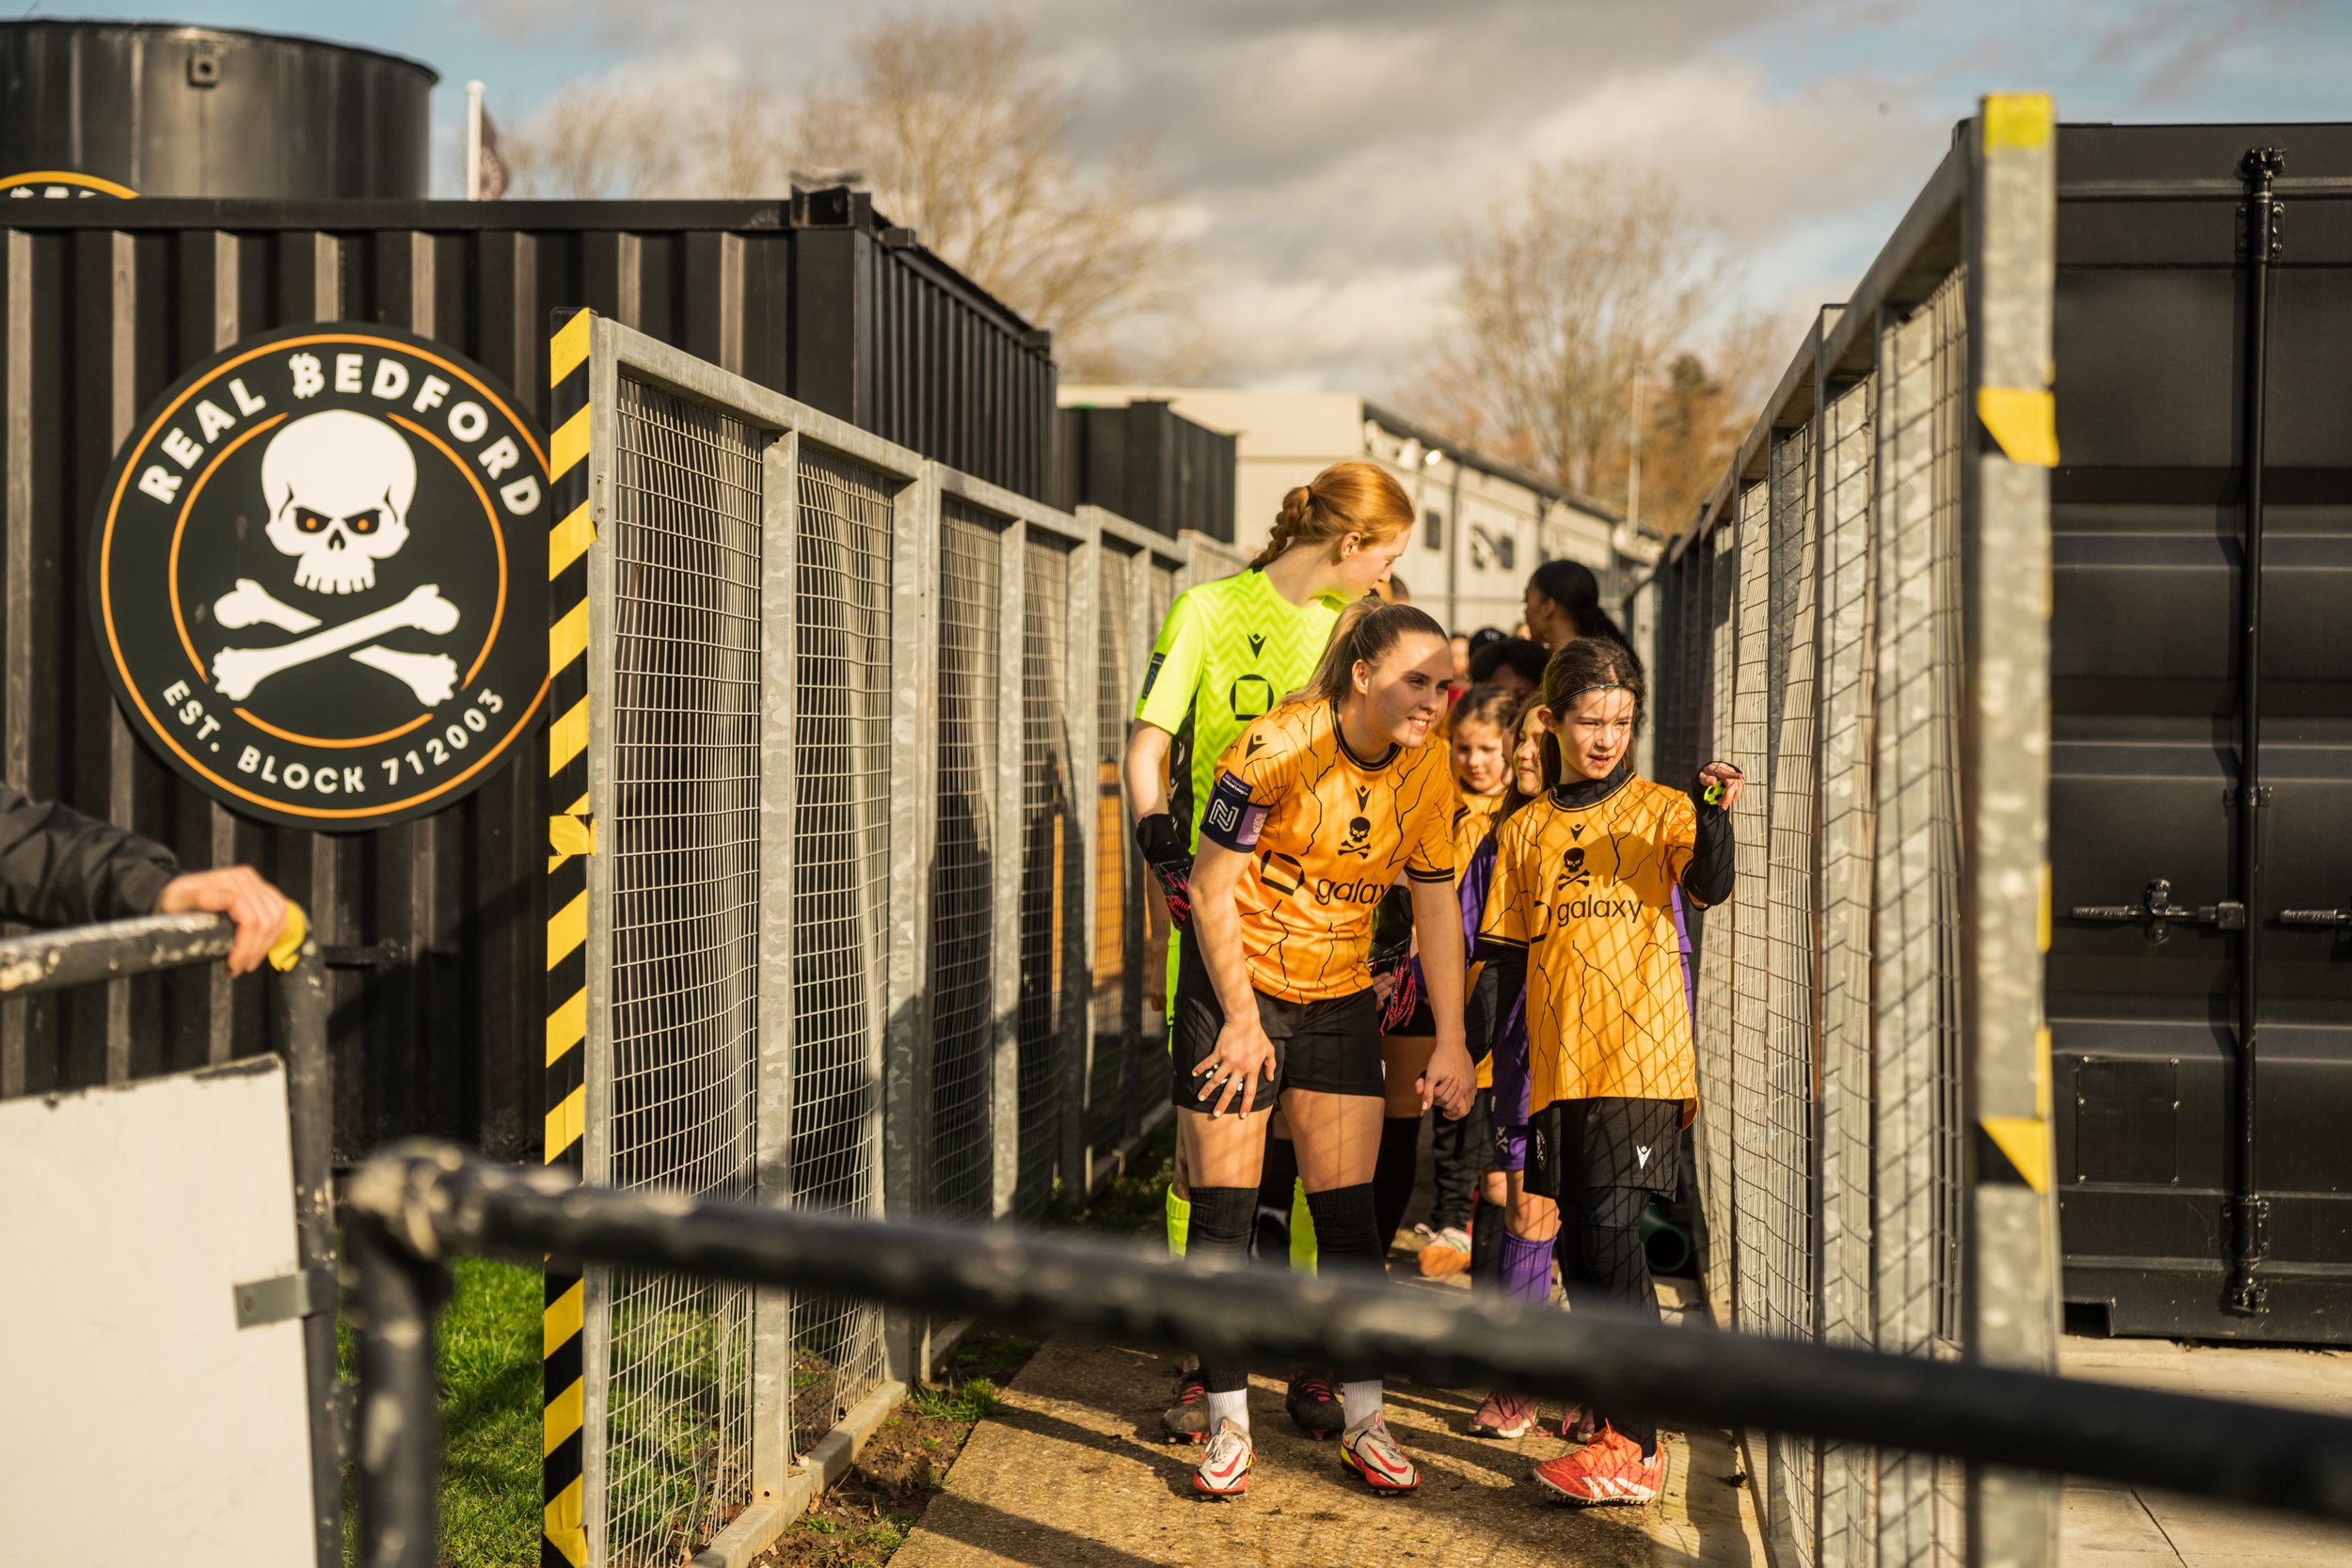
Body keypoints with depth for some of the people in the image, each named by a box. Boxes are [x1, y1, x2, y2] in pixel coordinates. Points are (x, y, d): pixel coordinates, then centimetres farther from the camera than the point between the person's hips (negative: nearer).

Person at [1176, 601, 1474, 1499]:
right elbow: (1211, 887, -15)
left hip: (1341, 1000, 4)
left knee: (1348, 1215, 3)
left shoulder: (1426, 771, -5)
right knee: (1221, 1214, -3)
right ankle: (1227, 1425, 6)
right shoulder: (1276, 746, -20)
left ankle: (1363, 1422, 12)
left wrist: (1450, 1041, 1)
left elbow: (1436, 904, 4)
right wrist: (1241, 1018, -16)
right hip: (1235, 991, -4)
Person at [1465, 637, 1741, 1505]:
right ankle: (1605, 1397, 24)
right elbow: (1503, 954, 16)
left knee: (1609, 1235, -12)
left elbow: (1708, 887, -14)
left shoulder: (1659, 810, 4)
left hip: (1641, 1057, -4)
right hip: (1558, 1065, 4)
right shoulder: (1526, 832, 14)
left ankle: (1634, 1446, -9)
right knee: (1577, 1240, 8)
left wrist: (1713, 814, -32)